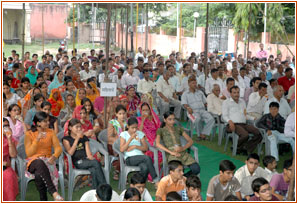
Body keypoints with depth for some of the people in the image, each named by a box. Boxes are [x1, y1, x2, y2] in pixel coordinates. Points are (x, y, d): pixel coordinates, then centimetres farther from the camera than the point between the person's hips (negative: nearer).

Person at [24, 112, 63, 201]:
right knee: (40, 163, -41)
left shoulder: (51, 132, 12)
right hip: (33, 162, -2)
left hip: (47, 160, 2)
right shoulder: (29, 134, 3)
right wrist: (37, 140, -16)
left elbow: (58, 148, 4)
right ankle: (54, 193, -52)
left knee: (39, 175, -36)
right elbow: (29, 153, -5)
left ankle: (43, 199, -31)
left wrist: (54, 157, -18)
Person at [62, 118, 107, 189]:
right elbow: (70, 152, -7)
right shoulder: (66, 139, 10)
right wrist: (77, 138, -4)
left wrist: (90, 156, -11)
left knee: (94, 170, -34)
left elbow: (88, 152, 14)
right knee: (96, 162, -32)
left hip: (86, 160, 4)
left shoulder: (84, 138, 22)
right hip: (77, 162, -4)